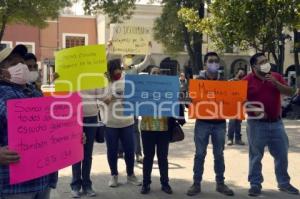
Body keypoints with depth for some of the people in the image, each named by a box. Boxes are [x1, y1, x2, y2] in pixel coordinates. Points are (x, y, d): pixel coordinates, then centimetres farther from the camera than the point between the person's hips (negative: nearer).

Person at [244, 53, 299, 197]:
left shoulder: (276, 77, 7)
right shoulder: (247, 80, -5)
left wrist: (276, 83, -12)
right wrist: (254, 109, -18)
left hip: (276, 122, 4)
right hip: (256, 123, -4)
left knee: (282, 154, 10)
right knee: (256, 156, 3)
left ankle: (284, 183, 25)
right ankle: (255, 184, 14)